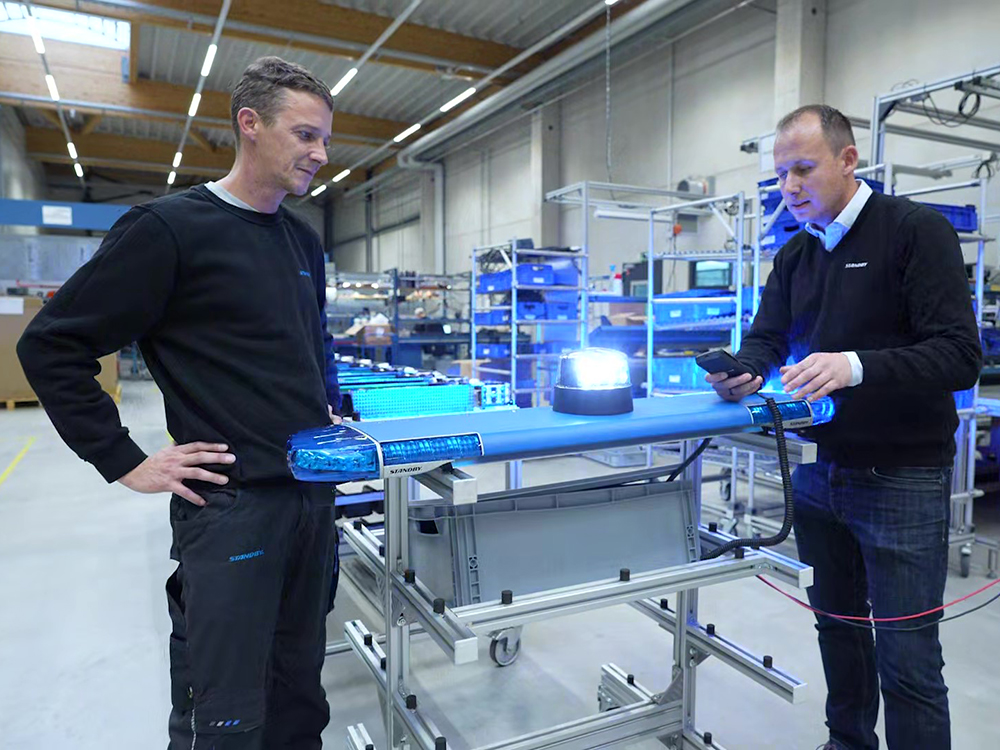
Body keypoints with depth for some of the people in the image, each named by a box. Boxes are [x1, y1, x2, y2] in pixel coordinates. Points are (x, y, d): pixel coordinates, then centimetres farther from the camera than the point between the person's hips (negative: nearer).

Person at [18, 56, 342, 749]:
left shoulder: (305, 242, 13)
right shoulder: (170, 228, -8)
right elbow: (52, 345, -7)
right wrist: (126, 462, -9)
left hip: (314, 498, 7)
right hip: (229, 505, -6)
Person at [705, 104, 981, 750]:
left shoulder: (917, 230, -9)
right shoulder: (794, 256, 10)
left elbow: (961, 355, -17)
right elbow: (764, 341, 5)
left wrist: (855, 367, -32)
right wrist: (744, 374, -17)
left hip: (900, 479, -6)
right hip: (818, 472, 6)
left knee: (907, 660, 1)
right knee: (838, 623, 20)